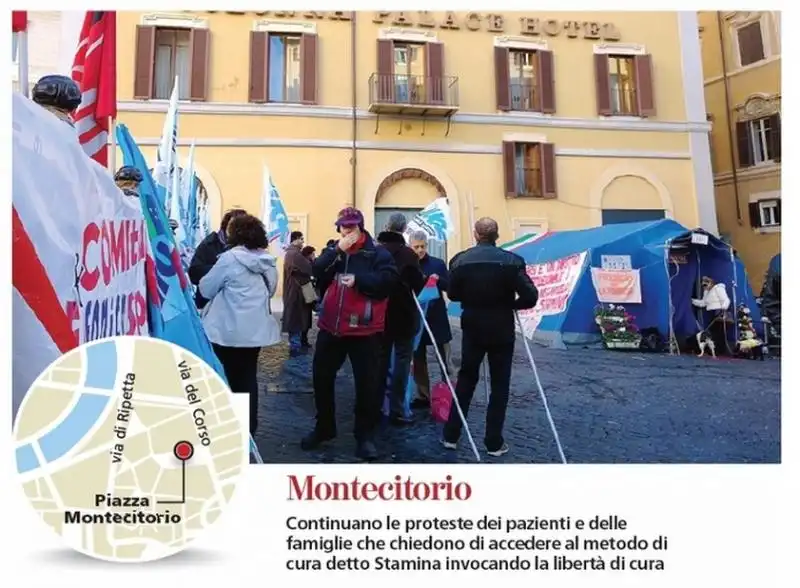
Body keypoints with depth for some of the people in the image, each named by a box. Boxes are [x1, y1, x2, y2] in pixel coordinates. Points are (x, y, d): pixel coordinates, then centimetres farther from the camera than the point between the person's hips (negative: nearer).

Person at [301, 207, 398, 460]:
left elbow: (387, 280, -16)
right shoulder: (332, 250, 10)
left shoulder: (378, 253, -3)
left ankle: (365, 435, 19)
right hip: (331, 326, 5)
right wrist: (338, 251, -14)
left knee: (366, 383, 3)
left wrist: (357, 279, -21)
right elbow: (317, 273, -6)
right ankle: (324, 427, 32)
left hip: (364, 329, -4)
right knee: (321, 377, 13)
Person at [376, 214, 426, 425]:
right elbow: (417, 283, -15)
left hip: (380, 313, 5)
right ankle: (397, 411, 4)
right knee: (402, 360, 2)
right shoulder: (408, 253, -14)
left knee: (381, 359, 14)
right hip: (403, 314, -5)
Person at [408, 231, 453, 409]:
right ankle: (423, 396, 21)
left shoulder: (438, 263, 2)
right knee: (418, 360, 9)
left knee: (444, 359, 3)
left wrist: (439, 280, -19)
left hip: (437, 317, -1)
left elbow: (450, 287, -2)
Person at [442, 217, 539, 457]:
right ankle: (494, 442, 15)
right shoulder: (511, 260, -12)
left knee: (466, 379, 15)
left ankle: (451, 435, 19)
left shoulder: (460, 260, -6)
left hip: (472, 328, 2)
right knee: (499, 385, 9)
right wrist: (509, 304, 3)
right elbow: (530, 297, -15)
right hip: (502, 330, -2)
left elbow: (452, 294, 2)